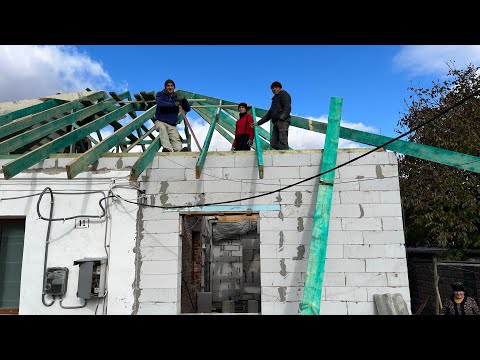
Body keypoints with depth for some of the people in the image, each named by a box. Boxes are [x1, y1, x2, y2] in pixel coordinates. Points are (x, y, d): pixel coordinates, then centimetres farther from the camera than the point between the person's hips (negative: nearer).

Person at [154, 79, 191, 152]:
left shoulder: (177, 97, 17)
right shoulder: (160, 94, 9)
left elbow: (188, 109, 14)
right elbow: (160, 103, -15)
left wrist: (184, 100, -5)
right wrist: (173, 104, -25)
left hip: (172, 125, 3)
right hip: (160, 121, -3)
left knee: (176, 139, -24)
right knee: (162, 128, -37)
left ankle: (179, 150, -50)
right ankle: (168, 149, -53)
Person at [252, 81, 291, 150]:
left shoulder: (284, 94, 10)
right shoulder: (275, 98, 35)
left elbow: (287, 108, -7)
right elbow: (269, 114, 34)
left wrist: (282, 117, -23)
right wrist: (258, 123, 28)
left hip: (283, 121, -8)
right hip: (276, 122, 9)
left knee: (282, 141, -22)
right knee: (273, 143, -5)